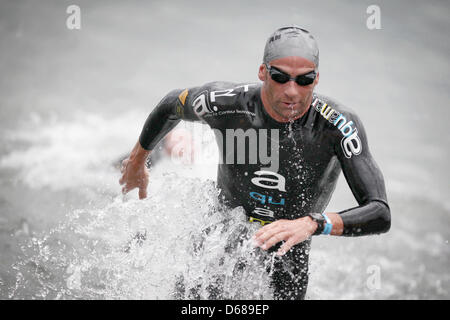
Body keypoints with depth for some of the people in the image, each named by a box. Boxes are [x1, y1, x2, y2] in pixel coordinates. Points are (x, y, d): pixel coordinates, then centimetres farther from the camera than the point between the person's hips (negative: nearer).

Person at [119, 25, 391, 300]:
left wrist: (313, 224, -50)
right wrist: (138, 160, 17)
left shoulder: (339, 125, -29)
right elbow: (172, 106, 1)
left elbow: (381, 214, -34)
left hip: (286, 258, -1)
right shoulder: (225, 104, -24)